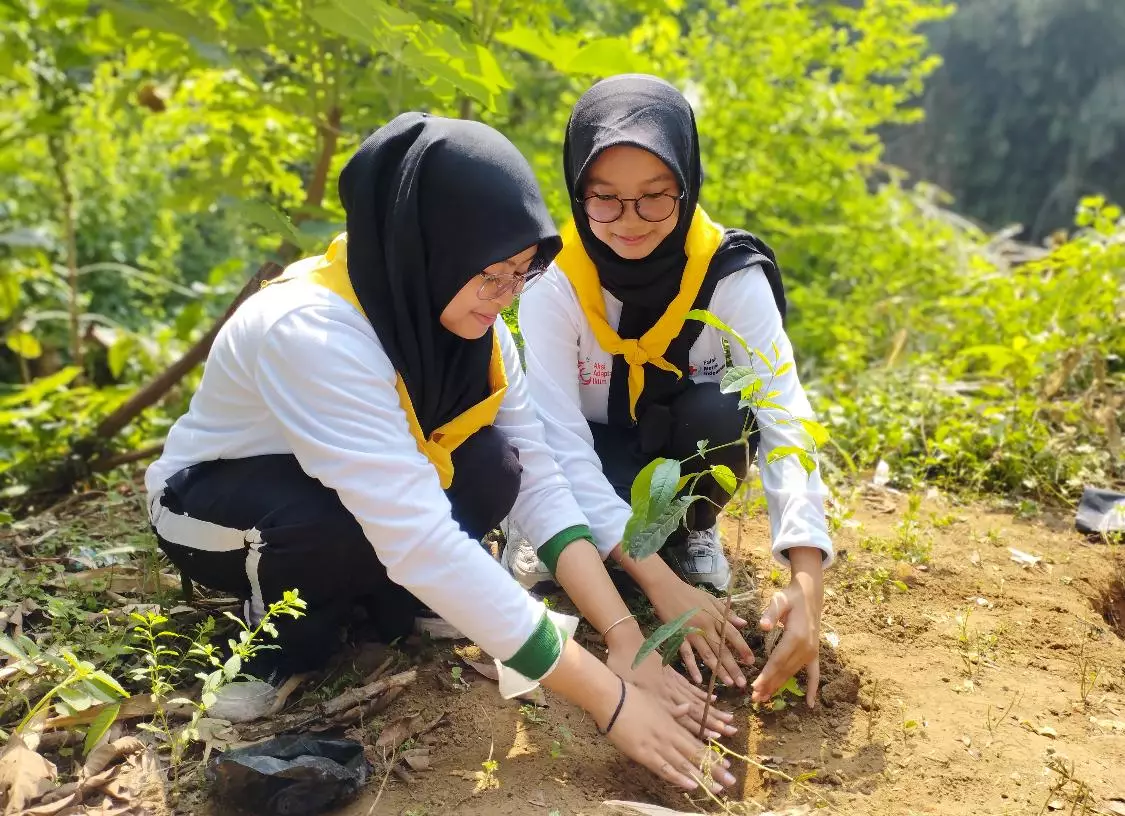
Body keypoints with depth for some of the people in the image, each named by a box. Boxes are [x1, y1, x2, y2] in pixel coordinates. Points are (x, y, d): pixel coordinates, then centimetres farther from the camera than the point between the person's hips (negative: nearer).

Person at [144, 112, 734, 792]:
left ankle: (388, 602, 2)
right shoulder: (310, 331, -38)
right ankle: (279, 645, -5)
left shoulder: (471, 323, -15)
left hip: (377, 488, 5)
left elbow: (539, 479, -17)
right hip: (214, 503, -5)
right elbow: (418, 539, -44)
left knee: (494, 466, -23)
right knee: (341, 522, -38)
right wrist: (606, 696, -43)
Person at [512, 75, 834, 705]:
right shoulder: (555, 280, -25)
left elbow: (786, 421, -31)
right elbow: (560, 437, -31)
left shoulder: (731, 274, -24)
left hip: (680, 456, 1)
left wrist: (807, 582, -46)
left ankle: (691, 530, -2)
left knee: (721, 415, -34)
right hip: (592, 470, -1)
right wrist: (659, 582, -41)